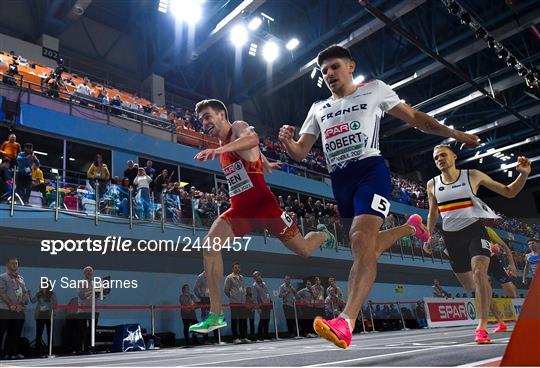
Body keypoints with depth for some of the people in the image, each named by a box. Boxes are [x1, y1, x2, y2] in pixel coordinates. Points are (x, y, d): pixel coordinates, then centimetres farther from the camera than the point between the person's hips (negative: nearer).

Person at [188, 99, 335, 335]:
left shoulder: (239, 128, -8)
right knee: (210, 245, -18)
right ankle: (216, 315, -13)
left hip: (262, 204, -6)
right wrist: (266, 164, 50)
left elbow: (252, 140, -35)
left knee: (304, 250, 5)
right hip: (238, 209, 7)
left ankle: (323, 234, 44)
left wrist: (219, 149, -50)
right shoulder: (223, 145, 16)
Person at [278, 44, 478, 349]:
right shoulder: (318, 109, 23)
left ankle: (346, 323, -33)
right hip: (339, 181, 6)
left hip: (370, 169, -5)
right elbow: (300, 153, 17)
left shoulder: (374, 90, 14)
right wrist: (286, 141, -6)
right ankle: (411, 227, 41)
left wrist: (452, 132, 4)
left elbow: (414, 117, 15)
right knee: (368, 248, 12)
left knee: (362, 241, -26)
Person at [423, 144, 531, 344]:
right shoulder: (432, 185, 4)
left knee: (479, 271, -27)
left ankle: (482, 327, -22)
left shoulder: (472, 176, -4)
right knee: (469, 285, 11)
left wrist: (523, 174, -16)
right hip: (451, 237, 3)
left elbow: (509, 192, 0)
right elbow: (432, 214, 17)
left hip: (474, 231, -3)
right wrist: (428, 237, 14)